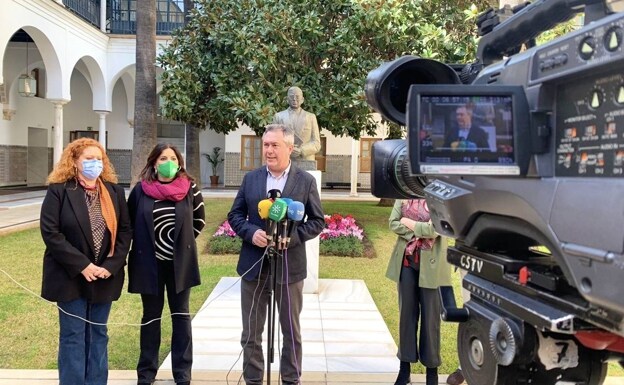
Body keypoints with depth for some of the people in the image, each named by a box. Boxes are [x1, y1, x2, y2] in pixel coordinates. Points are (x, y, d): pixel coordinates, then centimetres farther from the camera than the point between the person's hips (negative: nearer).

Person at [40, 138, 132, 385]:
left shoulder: (114, 191, 6)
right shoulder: (58, 191, -6)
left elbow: (125, 230, 4)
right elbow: (50, 233, -13)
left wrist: (111, 265, -9)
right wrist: (82, 265, -18)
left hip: (105, 276, 4)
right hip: (71, 277, -4)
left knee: (98, 334, 12)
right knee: (73, 336, 3)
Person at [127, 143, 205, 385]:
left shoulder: (189, 189, -5)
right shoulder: (140, 190, -5)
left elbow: (199, 219, 10)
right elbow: (129, 223, 7)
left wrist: (184, 240, 5)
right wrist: (144, 243, 4)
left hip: (179, 261, 0)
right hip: (149, 261, 0)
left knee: (181, 316, 8)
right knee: (151, 317, 11)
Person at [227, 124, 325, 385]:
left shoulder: (306, 181, -2)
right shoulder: (250, 178, 5)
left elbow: (318, 221, -1)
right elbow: (235, 215, 7)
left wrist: (292, 236, -17)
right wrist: (251, 233, -13)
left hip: (289, 265, -2)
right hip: (254, 265, 2)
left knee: (291, 331, 11)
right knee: (251, 332, 11)